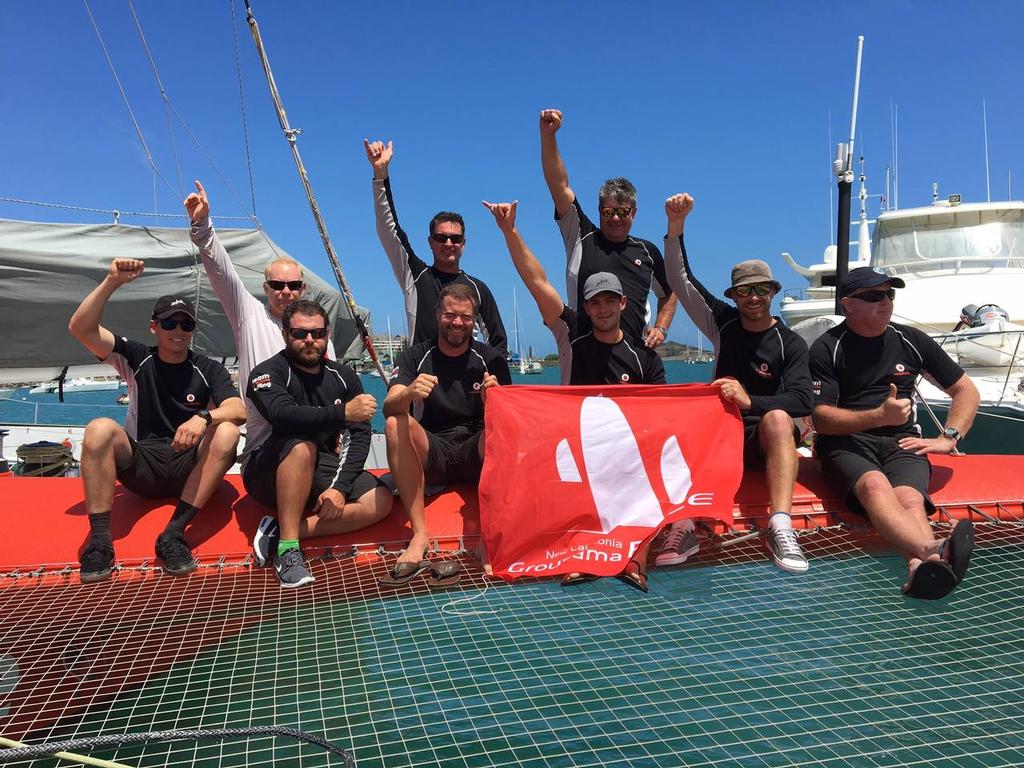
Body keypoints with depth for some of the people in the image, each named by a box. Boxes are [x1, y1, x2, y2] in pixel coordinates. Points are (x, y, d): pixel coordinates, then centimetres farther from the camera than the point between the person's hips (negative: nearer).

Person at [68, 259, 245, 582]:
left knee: (226, 433, -29)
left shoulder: (208, 369, 4)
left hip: (189, 469, 0)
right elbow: (80, 328, -5)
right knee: (100, 428, -27)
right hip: (140, 467, 1)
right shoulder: (138, 359, 7)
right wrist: (112, 282, -14)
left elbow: (238, 411, -13)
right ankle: (99, 540, -26)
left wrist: (205, 417, -34)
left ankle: (174, 533, -32)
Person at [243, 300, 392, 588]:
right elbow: (282, 415, -30)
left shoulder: (343, 377, 6)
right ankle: (287, 548, -29)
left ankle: (280, 533, -22)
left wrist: (340, 486, -19)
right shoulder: (268, 373, -7)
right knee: (302, 446, -36)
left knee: (381, 501, -19)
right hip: (270, 475, -4)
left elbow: (359, 436, -4)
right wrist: (343, 412, -41)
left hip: (322, 472, 5)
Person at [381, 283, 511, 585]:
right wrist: (408, 393, -37)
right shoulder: (415, 357, 4)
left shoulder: (490, 359, 5)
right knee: (396, 423, -28)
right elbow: (389, 407, -13)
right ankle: (420, 536, -32)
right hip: (431, 456, 1)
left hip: (476, 455, 0)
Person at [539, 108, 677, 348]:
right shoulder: (582, 238, 9)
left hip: (635, 350, 2)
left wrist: (660, 328, 12)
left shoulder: (647, 251, 16)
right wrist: (547, 135, -7)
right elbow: (560, 185, 1)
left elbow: (669, 292, 29)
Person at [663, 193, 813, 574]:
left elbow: (802, 401, -13)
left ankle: (781, 527, -48)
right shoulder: (724, 323, 7)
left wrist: (750, 401, -28)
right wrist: (676, 228, -11)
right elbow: (681, 282, 0)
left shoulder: (790, 344, 0)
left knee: (777, 418, -37)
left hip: (765, 438, -2)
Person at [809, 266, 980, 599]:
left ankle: (921, 567, -58)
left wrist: (948, 439, 9)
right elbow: (821, 419, -5)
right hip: (846, 442, -3)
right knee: (875, 485, -37)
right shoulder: (827, 348, 3)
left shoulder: (911, 340, 16)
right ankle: (935, 549, -62)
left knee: (910, 499, -31)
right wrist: (879, 415, -18)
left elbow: (966, 391, 24)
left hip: (902, 442, 3)